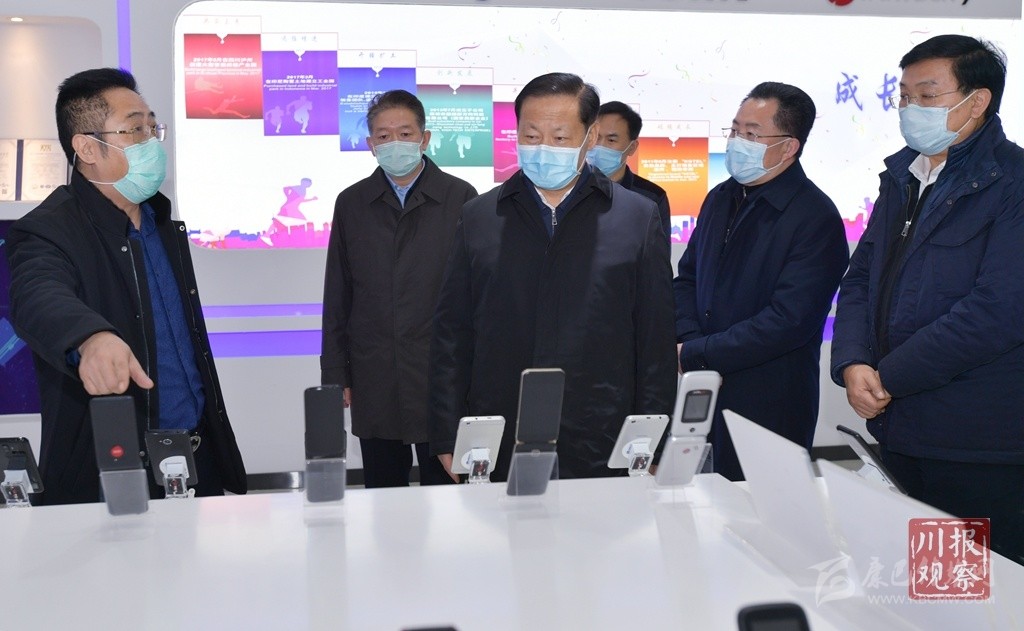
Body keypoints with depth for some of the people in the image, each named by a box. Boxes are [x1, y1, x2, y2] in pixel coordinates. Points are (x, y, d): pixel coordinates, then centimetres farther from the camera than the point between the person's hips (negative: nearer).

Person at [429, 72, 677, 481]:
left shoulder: (639, 217, 5)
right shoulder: (478, 218, 8)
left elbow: (655, 341, 5)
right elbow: (451, 337, 8)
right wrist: (448, 441, 3)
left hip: (600, 451, -1)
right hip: (495, 451, 1)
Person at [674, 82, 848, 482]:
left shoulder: (817, 220, -14)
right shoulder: (721, 198, 9)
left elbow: (788, 322, -20)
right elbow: (687, 278, 14)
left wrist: (695, 355, -17)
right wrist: (690, 341, -6)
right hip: (702, 396, 6)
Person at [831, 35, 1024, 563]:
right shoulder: (902, 176, 13)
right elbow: (861, 277, 12)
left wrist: (890, 377, -16)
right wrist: (852, 363, -6)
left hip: (979, 448, -7)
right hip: (896, 430, 7)